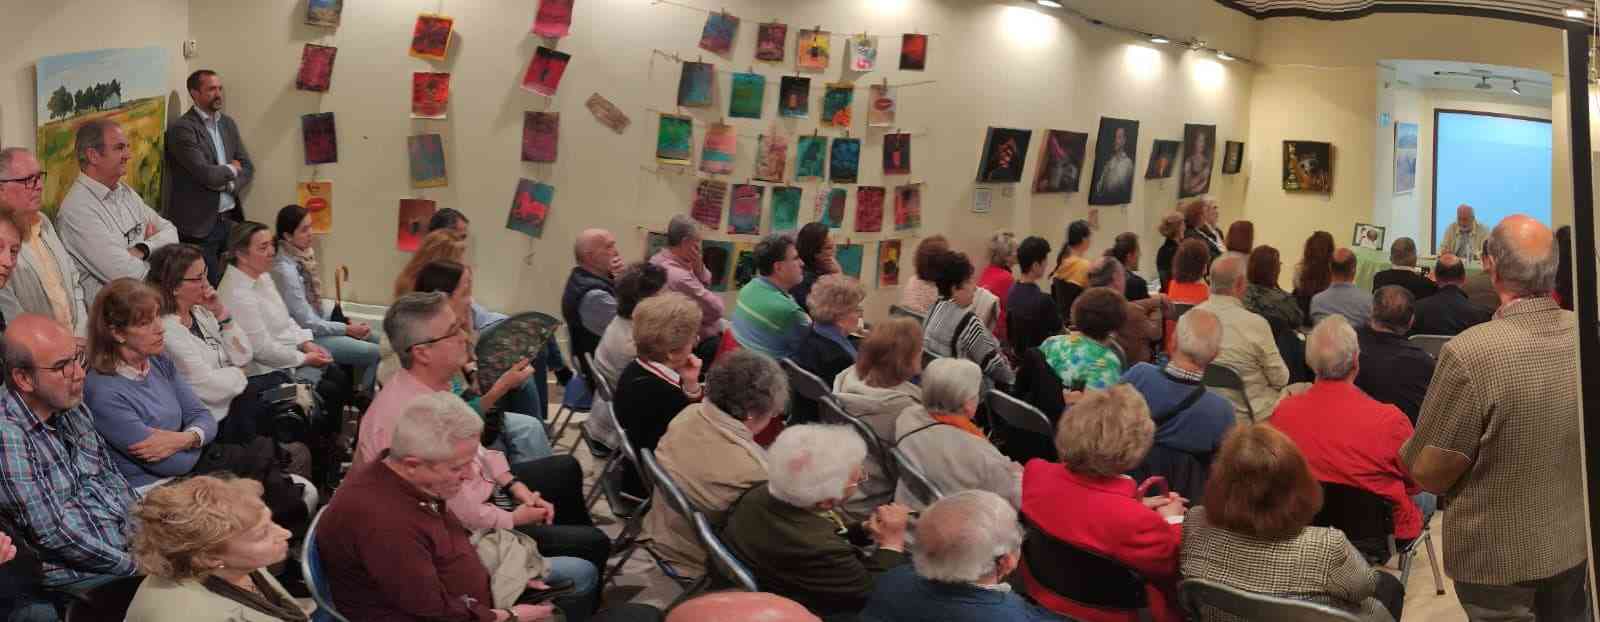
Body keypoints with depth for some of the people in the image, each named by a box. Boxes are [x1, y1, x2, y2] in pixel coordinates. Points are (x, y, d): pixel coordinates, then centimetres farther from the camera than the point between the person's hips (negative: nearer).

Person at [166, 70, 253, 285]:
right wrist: (230, 170, -1)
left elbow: (247, 168, 12)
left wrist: (228, 183, -7)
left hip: (231, 219, 7)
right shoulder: (182, 128, -10)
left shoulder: (228, 124, 14)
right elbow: (205, 173, -19)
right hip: (200, 225, -6)